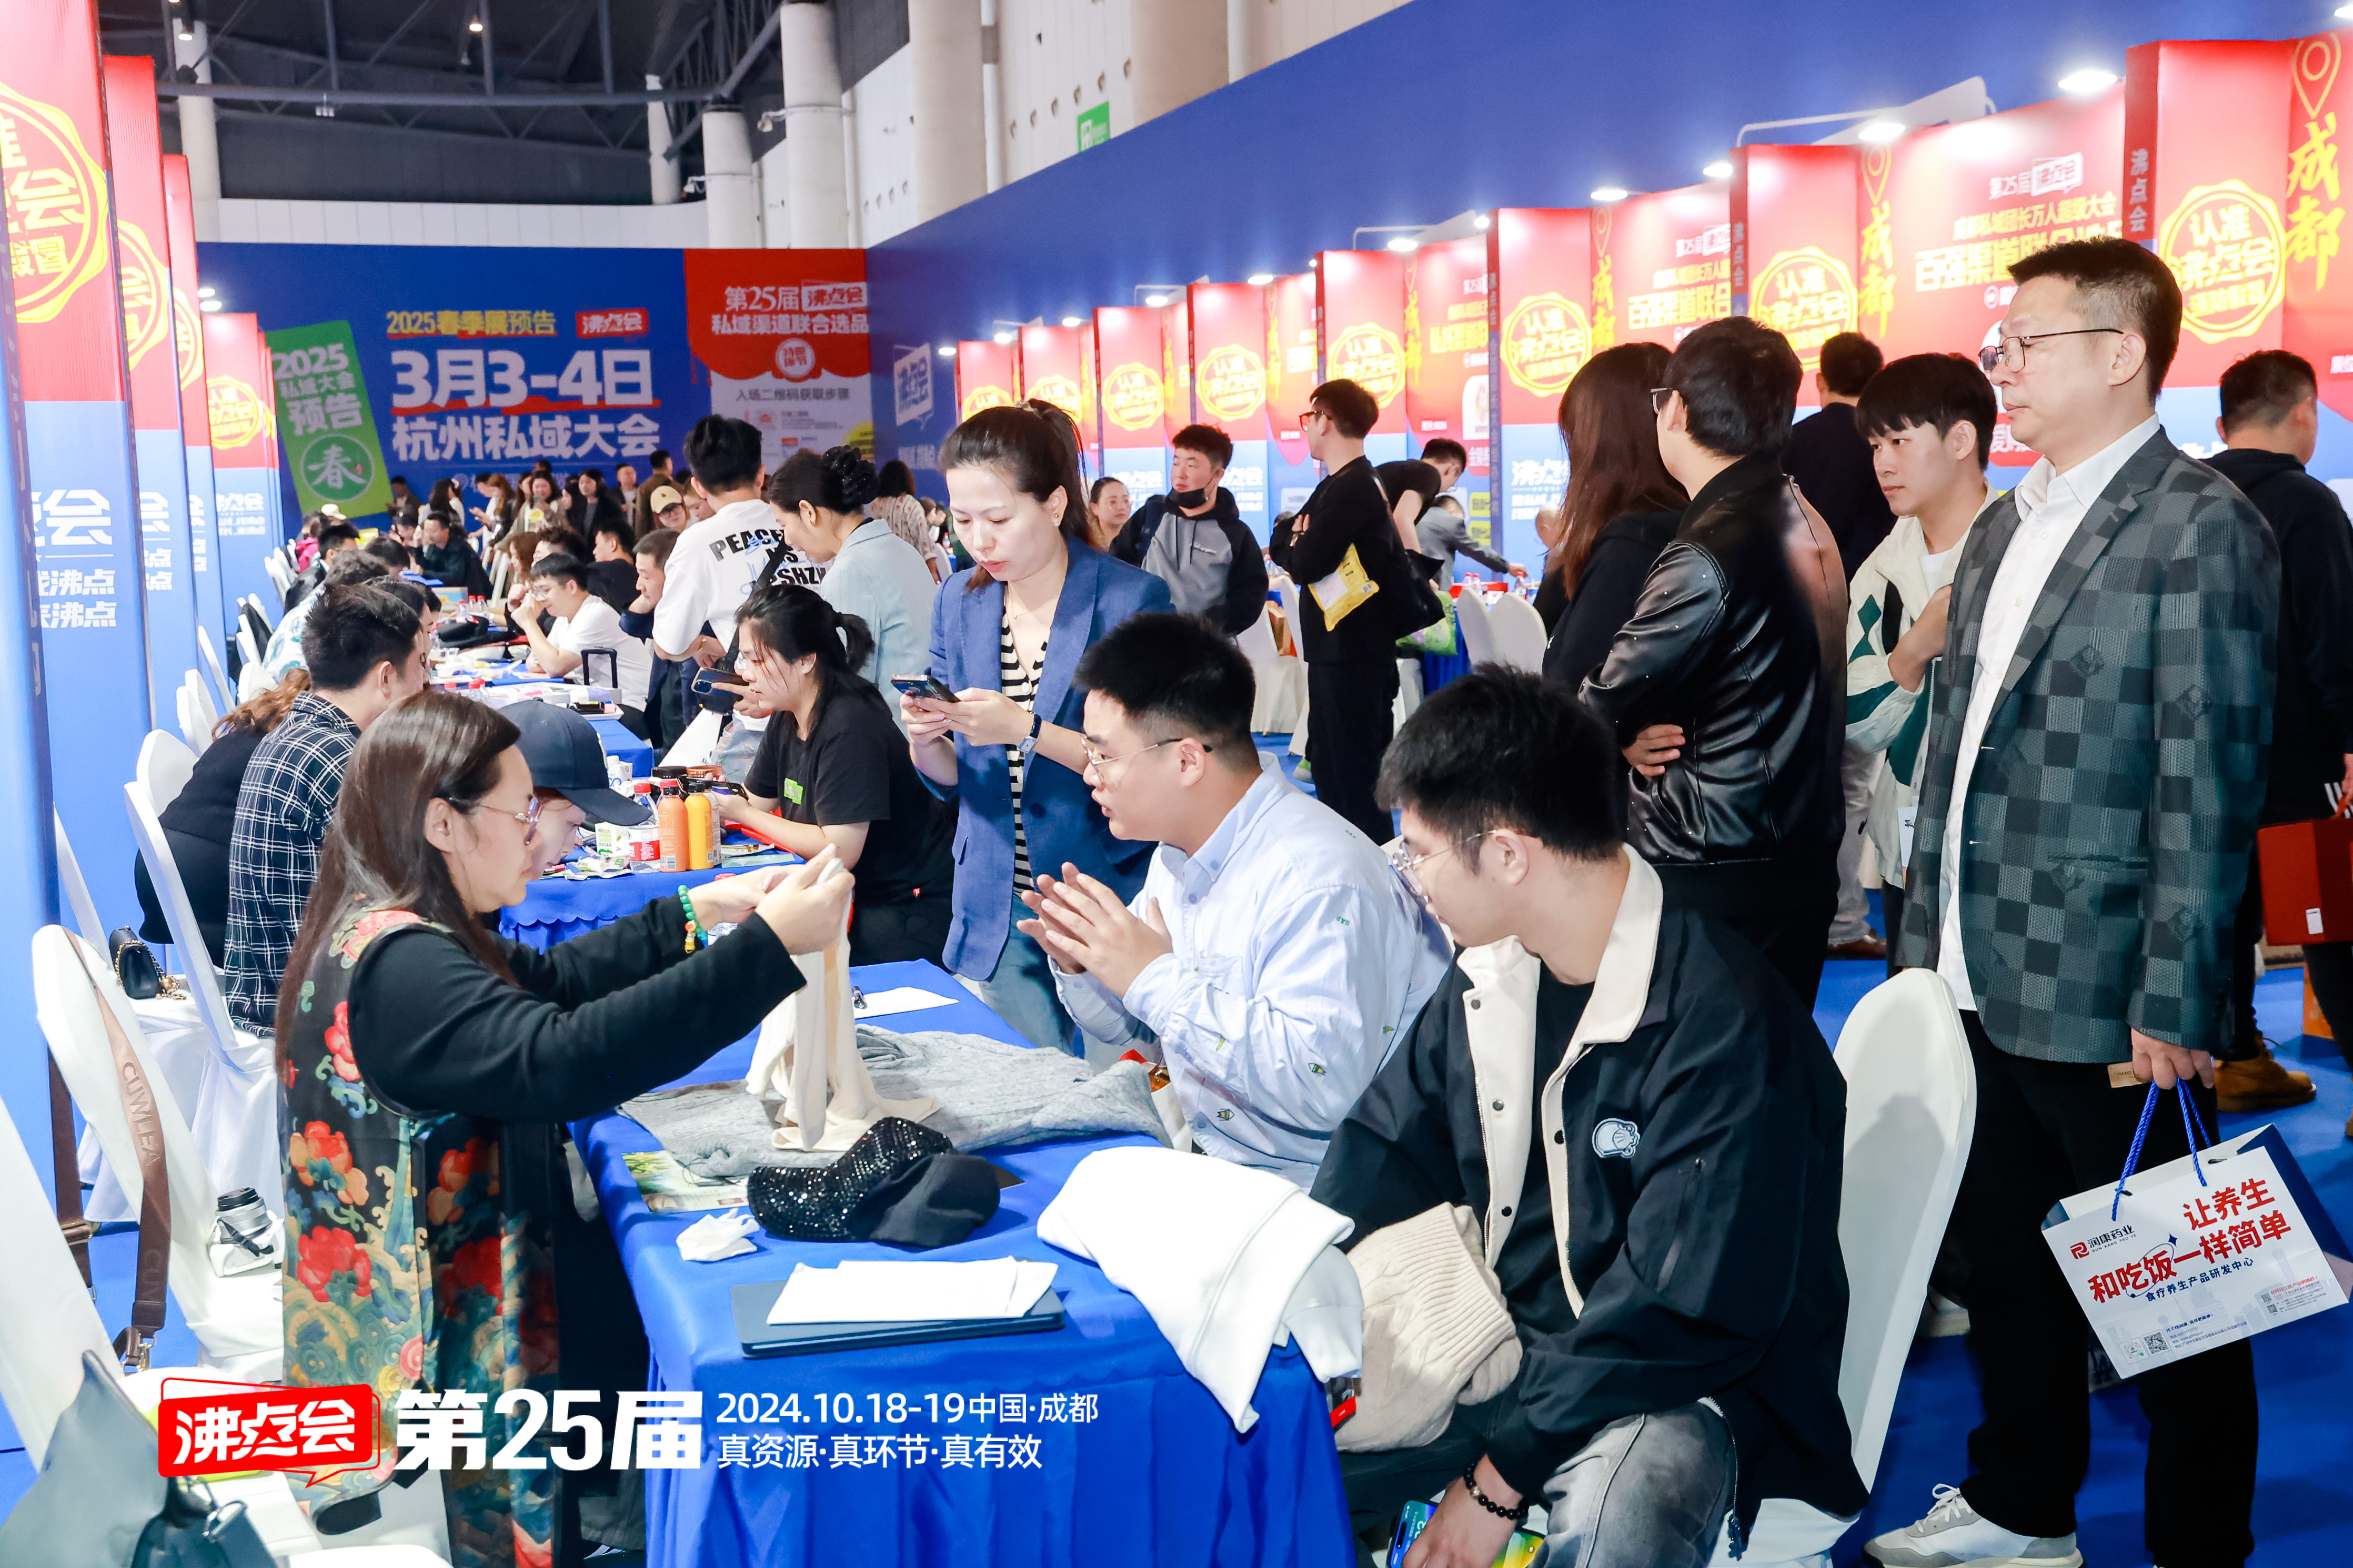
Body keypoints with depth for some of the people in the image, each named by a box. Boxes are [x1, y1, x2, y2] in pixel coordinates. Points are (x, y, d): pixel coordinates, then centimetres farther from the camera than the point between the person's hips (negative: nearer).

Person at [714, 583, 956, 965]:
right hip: (859, 893, 9)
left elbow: (839, 850, -24)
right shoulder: (786, 719, 6)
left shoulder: (849, 728, -23)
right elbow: (756, 802, 10)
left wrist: (746, 815, -15)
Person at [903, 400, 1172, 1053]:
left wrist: (1027, 730, -23)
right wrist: (924, 739, -12)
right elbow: (950, 777, 10)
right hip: (995, 910, 5)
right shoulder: (959, 601, 5)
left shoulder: (1132, 601, -11)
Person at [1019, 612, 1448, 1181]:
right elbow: (1136, 1036, 17)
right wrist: (1082, 968, -4)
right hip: (1205, 1157, 8)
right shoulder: (1179, 855, 7)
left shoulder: (1319, 880, -22)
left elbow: (1322, 1087, -32)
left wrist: (1157, 979, -27)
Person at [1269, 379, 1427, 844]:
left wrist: (1293, 541, -2)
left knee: (1351, 771, -7)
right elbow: (1286, 549, 17)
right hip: (1340, 649, 11)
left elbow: (1302, 564, -23)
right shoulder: (1349, 484, 16)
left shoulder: (1351, 489, -17)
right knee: (1330, 762, 17)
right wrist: (1300, 540, -4)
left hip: (1351, 654, -11)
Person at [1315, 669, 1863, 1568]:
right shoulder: (1491, 971, 2)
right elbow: (1384, 1151, 10)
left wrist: (1501, 1478, -22)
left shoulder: (1724, 1026, -23)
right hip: (1509, 1352, 7)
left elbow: (1683, 1316, -24)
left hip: (1683, 1390, -7)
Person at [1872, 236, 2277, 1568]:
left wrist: (2175, 1007, -16)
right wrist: (1927, 939, 14)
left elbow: (2208, 786, -15)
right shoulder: (2007, 529, 14)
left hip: (2109, 1004, -8)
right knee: (2002, 1257, 19)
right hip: (1983, 989, 8)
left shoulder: (2201, 529, -10)